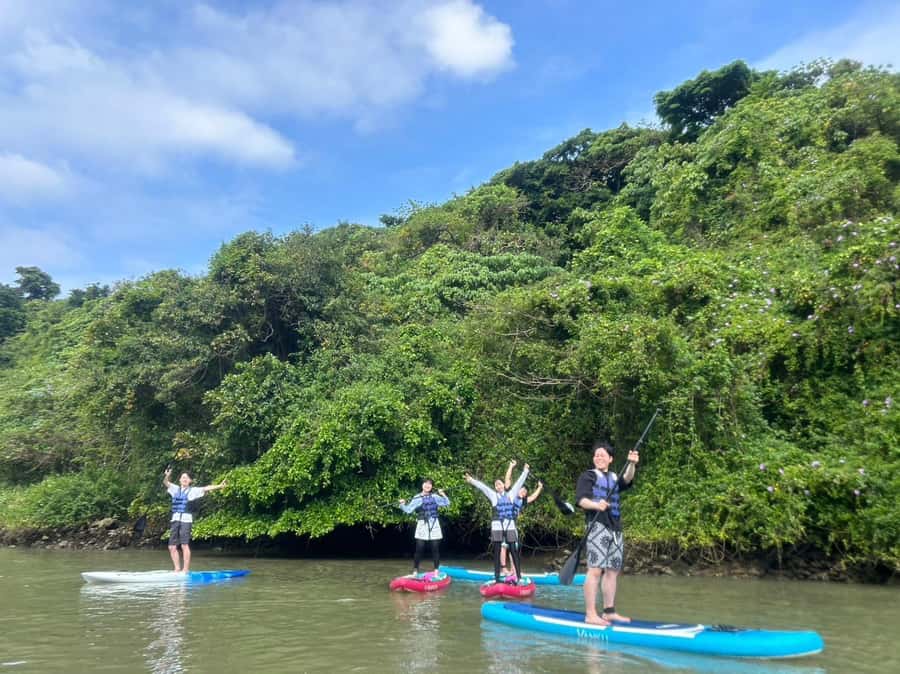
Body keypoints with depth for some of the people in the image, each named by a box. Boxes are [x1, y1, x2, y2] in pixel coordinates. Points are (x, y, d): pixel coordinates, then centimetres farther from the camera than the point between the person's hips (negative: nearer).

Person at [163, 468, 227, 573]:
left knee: (185, 545, -11)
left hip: (186, 520, -4)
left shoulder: (193, 490, 6)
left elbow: (206, 488, -4)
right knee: (172, 546, 4)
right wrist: (167, 476, -20)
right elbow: (165, 482, 3)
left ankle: (186, 569, -7)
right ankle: (177, 569, 16)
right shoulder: (175, 489, 16)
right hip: (175, 520, 4)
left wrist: (219, 486, -17)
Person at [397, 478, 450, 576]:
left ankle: (436, 571, 14)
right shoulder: (417, 498, -2)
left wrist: (442, 494, -3)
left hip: (434, 525, 2)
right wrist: (403, 504, -23)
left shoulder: (435, 497, 5)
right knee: (419, 549, -4)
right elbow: (408, 510, -7)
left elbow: (447, 503, 8)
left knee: (435, 549, 4)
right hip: (422, 525, -2)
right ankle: (415, 571, 5)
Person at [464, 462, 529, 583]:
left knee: (514, 551, -1)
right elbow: (482, 486, 0)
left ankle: (519, 576, 2)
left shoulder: (510, 494, 10)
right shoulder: (493, 495, 8)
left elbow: (519, 482, 10)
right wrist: (471, 480, -8)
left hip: (510, 525, 1)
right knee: (497, 552, 2)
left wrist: (525, 471, 7)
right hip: (497, 525, 0)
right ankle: (497, 578, 5)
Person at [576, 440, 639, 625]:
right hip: (598, 526, -7)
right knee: (595, 570, -13)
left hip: (615, 528, 7)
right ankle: (590, 615, -14)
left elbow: (627, 479, -2)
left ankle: (609, 612, 16)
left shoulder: (614, 478, 21)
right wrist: (595, 505, -30)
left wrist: (631, 464, -22)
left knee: (613, 570, 8)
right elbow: (581, 499, -9)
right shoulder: (588, 476, 6)